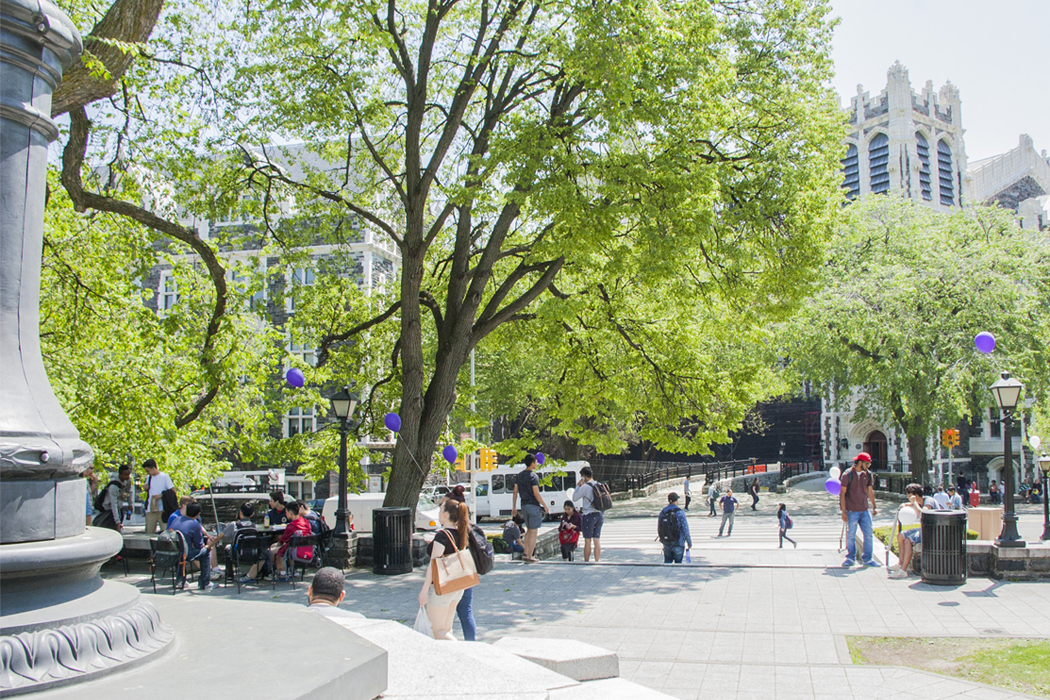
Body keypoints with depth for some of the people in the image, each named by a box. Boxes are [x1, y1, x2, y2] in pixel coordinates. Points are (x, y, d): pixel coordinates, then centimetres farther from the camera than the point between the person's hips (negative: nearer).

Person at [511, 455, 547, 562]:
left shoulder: (519, 475, 9)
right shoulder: (533, 476, -14)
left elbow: (515, 492, 12)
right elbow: (536, 494, -18)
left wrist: (514, 507, 17)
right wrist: (544, 505, -8)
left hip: (524, 505, 8)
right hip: (533, 506, -8)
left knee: (529, 530, 21)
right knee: (534, 531, -1)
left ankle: (526, 553, 21)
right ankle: (529, 556, 0)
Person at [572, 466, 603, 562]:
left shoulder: (585, 486, -12)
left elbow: (574, 497, -3)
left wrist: (577, 486, 5)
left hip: (589, 515, -6)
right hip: (599, 514, 6)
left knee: (587, 540, 0)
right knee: (597, 539, 9)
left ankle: (586, 561, 5)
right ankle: (597, 560, 11)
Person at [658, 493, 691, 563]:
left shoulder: (662, 512, 2)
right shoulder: (680, 512, -14)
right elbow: (685, 529, -13)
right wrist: (689, 543, -2)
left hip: (666, 544, 4)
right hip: (678, 544, -4)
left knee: (667, 562, 12)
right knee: (678, 563, 7)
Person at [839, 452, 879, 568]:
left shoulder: (868, 474, 8)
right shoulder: (848, 475, -7)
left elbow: (870, 491, 18)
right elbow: (842, 493, -7)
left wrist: (874, 507, 16)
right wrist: (843, 511, -11)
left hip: (865, 510, 5)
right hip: (852, 511, -5)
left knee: (868, 534, 3)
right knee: (851, 535, 2)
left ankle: (868, 559, 14)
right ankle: (851, 558, 15)